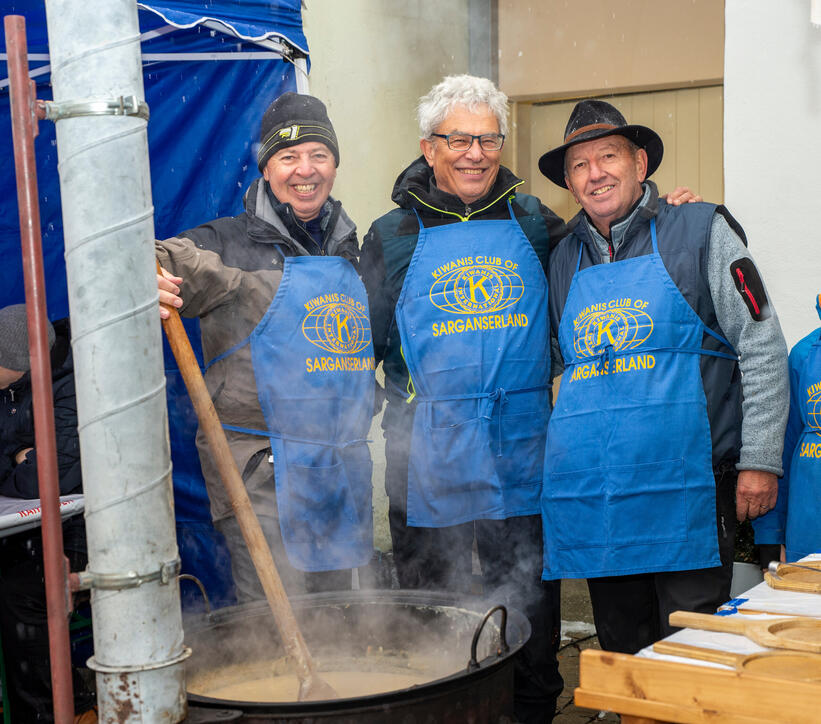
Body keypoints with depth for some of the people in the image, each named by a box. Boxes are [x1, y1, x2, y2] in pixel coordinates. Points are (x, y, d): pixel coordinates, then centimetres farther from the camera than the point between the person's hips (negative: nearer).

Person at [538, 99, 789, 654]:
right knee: (622, 651, 12)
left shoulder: (700, 231, 0)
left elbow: (762, 349, -2)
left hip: (686, 491, -4)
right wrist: (563, 454, 13)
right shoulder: (565, 258, 13)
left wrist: (760, 459, -8)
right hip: (592, 499, 4)